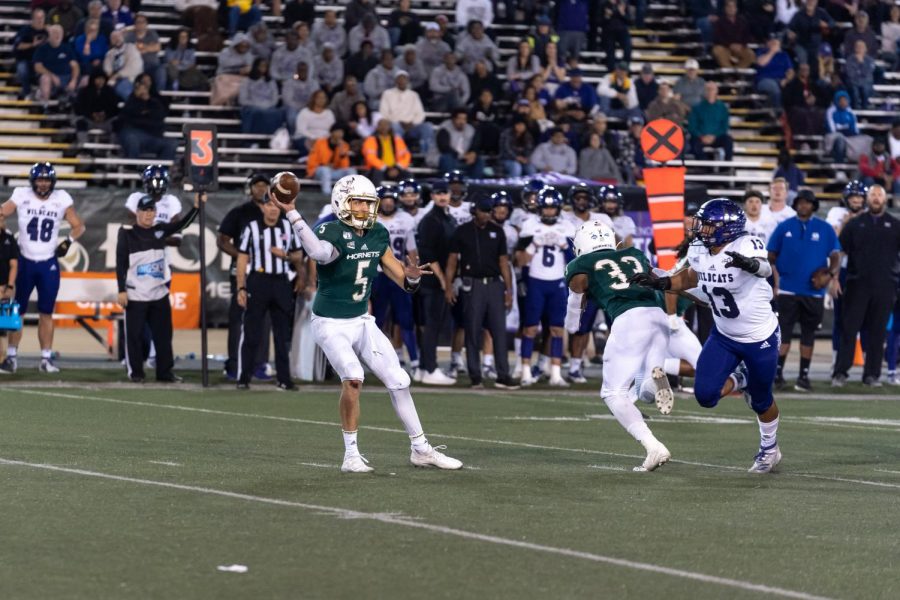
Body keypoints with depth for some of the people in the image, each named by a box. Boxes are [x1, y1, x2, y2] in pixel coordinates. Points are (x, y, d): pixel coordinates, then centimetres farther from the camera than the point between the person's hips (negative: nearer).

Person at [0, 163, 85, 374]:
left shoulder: (61, 199, 0)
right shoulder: (22, 196, -4)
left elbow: (78, 226, 8)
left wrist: (68, 241, -10)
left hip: (49, 264, 1)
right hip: (25, 262, -1)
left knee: (46, 313, 4)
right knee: (17, 310, 1)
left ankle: (46, 358, 8)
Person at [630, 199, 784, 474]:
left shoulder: (746, 247, -30)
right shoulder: (700, 252, -9)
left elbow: (765, 268, -52)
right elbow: (691, 277, 14)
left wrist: (749, 265, -75)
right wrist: (660, 283, -2)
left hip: (760, 338, -5)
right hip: (723, 335, 5)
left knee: (761, 401, 11)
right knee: (706, 395, -8)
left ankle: (770, 449, 40)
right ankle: (739, 381, 26)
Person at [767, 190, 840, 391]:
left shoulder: (825, 229, 5)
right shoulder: (784, 227, 5)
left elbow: (835, 255, 4)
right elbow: (771, 257, 7)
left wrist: (832, 275, -13)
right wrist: (775, 281, -2)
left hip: (814, 291, 1)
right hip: (787, 290, -1)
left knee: (808, 334, 6)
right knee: (784, 331, -3)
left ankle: (804, 375, 11)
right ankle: (778, 373, 1)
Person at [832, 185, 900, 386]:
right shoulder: (855, 223, 9)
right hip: (857, 284, 0)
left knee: (877, 332, 4)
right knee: (849, 329, -3)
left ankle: (872, 374, 10)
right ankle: (840, 372, -2)